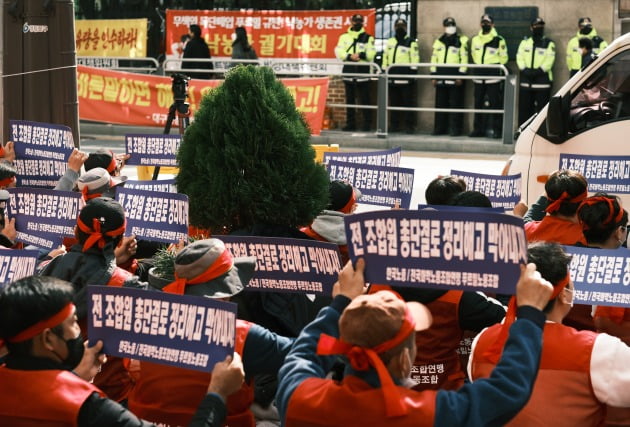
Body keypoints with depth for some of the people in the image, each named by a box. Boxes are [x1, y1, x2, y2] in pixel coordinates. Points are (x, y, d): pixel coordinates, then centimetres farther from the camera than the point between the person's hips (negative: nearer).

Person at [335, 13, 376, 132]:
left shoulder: (368, 38, 9)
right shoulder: (344, 37, 13)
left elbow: (371, 53, -2)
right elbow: (339, 52, 2)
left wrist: (361, 55, -19)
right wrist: (350, 56, -15)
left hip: (363, 72, -2)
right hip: (348, 71, 2)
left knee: (364, 100, -4)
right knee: (350, 99, 5)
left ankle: (367, 124, -2)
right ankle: (350, 124, 10)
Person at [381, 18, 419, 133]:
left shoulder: (411, 42, 1)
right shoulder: (390, 42, 18)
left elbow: (415, 59, -5)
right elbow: (385, 59, 18)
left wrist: (413, 73, -13)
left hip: (406, 78, -5)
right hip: (392, 78, 5)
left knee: (407, 102, -5)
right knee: (394, 102, 8)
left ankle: (409, 126, -2)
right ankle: (395, 125, 13)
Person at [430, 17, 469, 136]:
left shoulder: (461, 41, 3)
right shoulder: (438, 41, 16)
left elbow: (464, 59, -3)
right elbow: (434, 59, 16)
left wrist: (460, 75, -11)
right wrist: (433, 75, 8)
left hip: (454, 75, -4)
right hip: (441, 75, 4)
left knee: (455, 103, -3)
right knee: (440, 103, 6)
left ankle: (455, 129, -1)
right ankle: (440, 128, 12)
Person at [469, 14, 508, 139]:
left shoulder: (499, 40, -1)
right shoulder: (475, 40, 12)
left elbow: (503, 58, 6)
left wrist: (495, 67, 5)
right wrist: (478, 67, 15)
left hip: (493, 76, -5)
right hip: (479, 76, 5)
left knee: (494, 103, -7)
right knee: (478, 103, 7)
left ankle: (496, 130, -6)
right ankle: (478, 129, 13)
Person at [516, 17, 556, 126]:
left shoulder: (549, 44, 4)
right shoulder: (525, 42, 15)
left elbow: (549, 60, -6)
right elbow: (519, 57, 6)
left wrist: (539, 70, -18)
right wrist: (525, 69, -11)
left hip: (542, 79, -3)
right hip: (526, 80, 3)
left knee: (541, 108, -4)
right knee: (524, 108, 5)